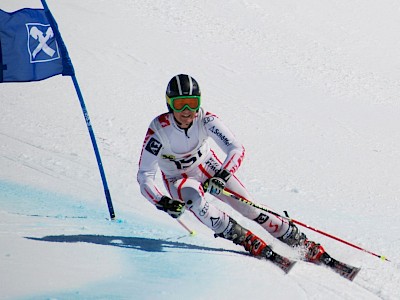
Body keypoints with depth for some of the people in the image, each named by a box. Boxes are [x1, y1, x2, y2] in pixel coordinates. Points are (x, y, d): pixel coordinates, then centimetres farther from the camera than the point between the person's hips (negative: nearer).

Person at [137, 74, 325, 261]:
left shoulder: (205, 120, -25)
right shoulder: (158, 131, -29)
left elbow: (237, 149, -28)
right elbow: (144, 176, -28)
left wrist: (222, 176, -45)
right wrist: (162, 202, -45)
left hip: (208, 167, 2)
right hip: (178, 180, -2)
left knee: (248, 206, -10)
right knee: (194, 198, -35)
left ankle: (299, 241, 1)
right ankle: (244, 239, -26)